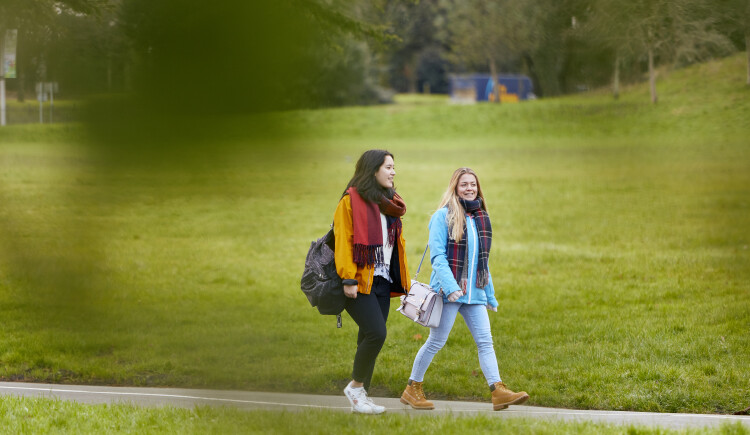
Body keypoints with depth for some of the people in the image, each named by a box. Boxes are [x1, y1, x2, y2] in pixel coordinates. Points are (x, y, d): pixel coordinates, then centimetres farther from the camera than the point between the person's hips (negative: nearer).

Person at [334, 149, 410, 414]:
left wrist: (402, 280, 17)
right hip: (360, 283, -8)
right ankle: (356, 387, -2)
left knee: (370, 339, 5)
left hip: (382, 282, 8)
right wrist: (348, 279, -19)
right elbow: (343, 241, -13)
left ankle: (360, 399, 11)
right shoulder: (351, 201, -8)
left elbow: (396, 243, 23)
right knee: (376, 333, -18)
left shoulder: (388, 205, 17)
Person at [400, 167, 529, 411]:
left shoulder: (480, 217, 14)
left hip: (474, 292, 6)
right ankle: (412, 390, 13)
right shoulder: (444, 216, -6)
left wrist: (490, 295, 19)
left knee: (485, 341, -5)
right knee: (436, 342, 1)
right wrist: (450, 286, -24)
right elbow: (437, 255, -13)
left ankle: (499, 392, -12)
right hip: (449, 291, -6)